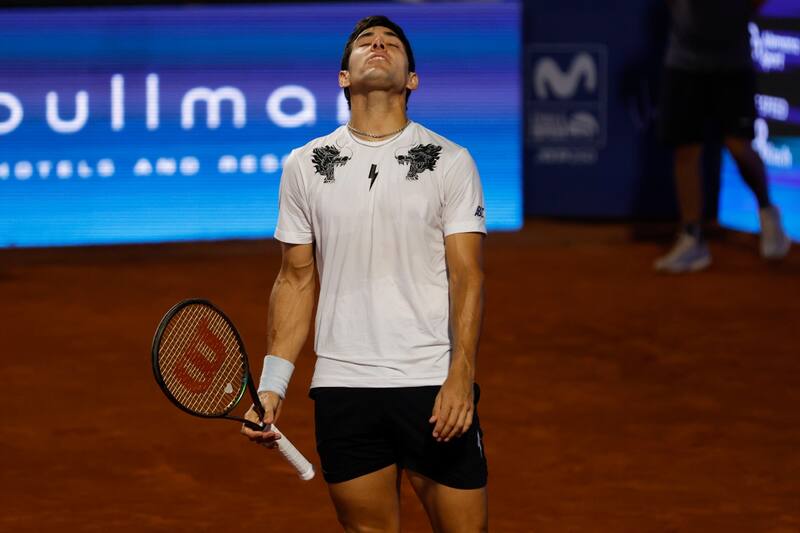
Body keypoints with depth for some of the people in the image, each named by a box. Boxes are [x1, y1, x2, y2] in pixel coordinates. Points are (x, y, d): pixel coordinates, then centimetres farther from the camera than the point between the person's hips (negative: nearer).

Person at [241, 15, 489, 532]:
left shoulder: (450, 161, 1)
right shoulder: (305, 166, 8)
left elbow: (467, 276, -4)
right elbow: (297, 281, 12)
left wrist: (460, 376, -16)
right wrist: (272, 384, 3)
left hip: (436, 389, -2)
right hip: (343, 389, 2)